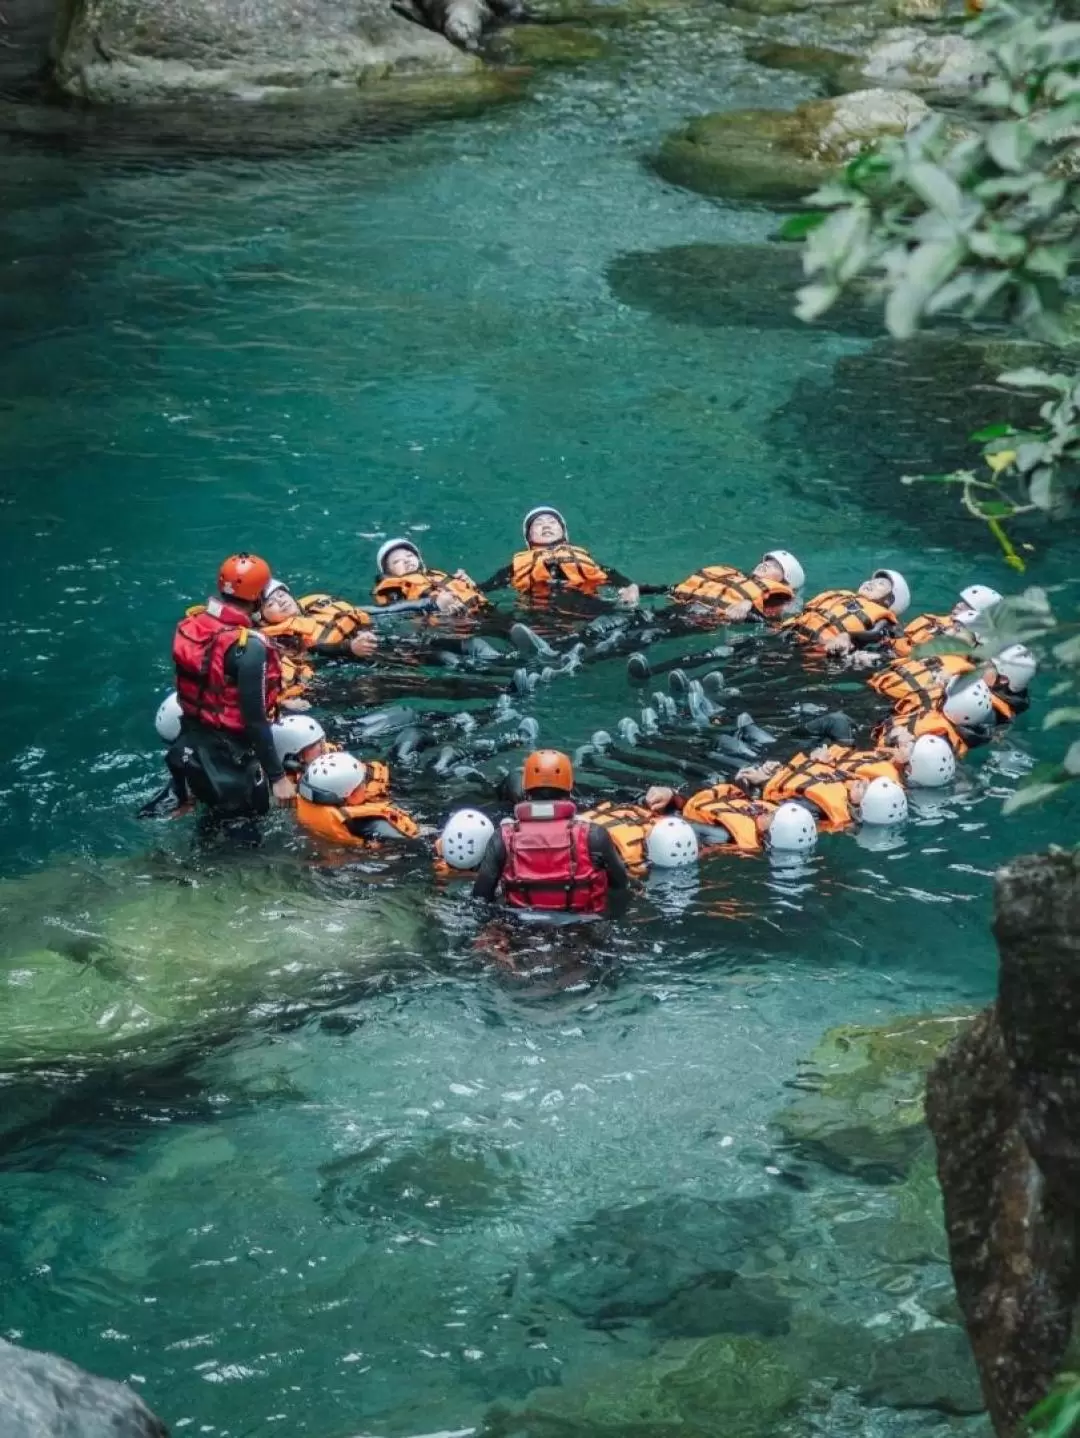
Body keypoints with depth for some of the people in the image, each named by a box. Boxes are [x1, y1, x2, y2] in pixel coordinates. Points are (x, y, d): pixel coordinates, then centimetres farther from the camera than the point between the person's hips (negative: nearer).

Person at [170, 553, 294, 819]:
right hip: (230, 758, -8)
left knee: (213, 826, 27)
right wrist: (278, 776, -20)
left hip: (192, 745, 8)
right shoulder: (248, 647, -28)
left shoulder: (191, 624, -5)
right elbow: (255, 720, -27)